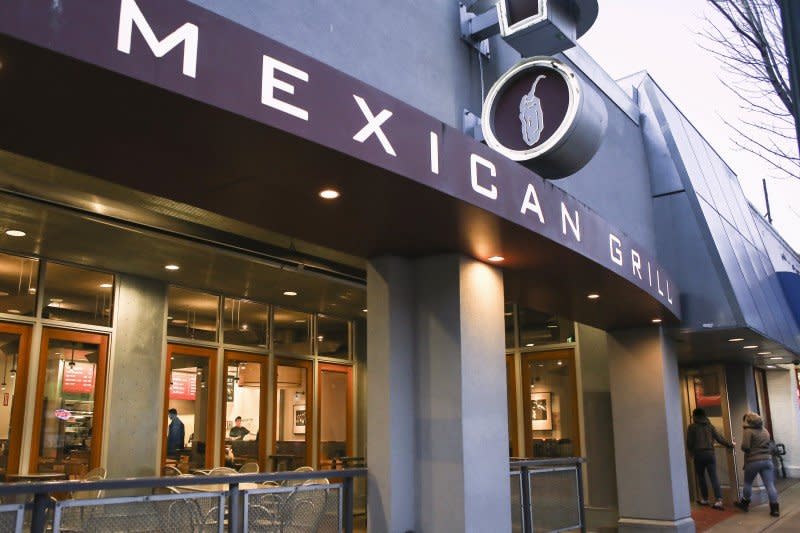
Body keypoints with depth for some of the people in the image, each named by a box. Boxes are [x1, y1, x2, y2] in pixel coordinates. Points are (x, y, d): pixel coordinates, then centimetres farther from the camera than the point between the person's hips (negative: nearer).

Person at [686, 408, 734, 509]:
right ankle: (718, 500, -10)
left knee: (701, 477, 12)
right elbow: (720, 438, 7)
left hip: (699, 454, -2)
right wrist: (730, 445, 21)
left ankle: (705, 499, 16)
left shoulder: (692, 427, 1)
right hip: (710, 453, 2)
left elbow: (689, 443, -1)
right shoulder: (710, 425, 10)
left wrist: (692, 453, 16)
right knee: (714, 477, 0)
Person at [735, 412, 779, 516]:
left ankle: (744, 503, 26)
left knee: (748, 483, 13)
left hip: (753, 461, -5)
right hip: (767, 460, 5)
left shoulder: (748, 431, -10)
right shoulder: (765, 431, 12)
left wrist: (750, 451, 5)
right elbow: (770, 446, 17)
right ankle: (775, 509, -3)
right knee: (770, 485, 1)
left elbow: (745, 447, -16)